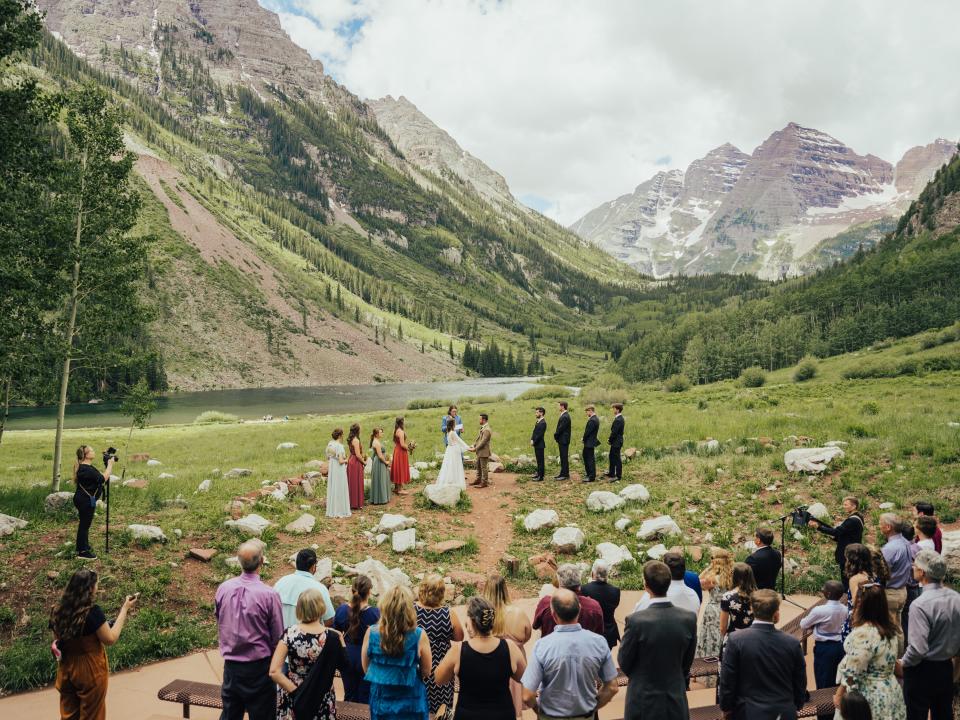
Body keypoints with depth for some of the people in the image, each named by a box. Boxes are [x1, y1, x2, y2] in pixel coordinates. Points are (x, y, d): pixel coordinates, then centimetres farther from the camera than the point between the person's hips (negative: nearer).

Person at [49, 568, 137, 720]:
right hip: (90, 671, -5)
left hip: (66, 670, 5)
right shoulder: (92, 611, -22)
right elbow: (110, 639, -16)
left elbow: (57, 640, 8)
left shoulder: (58, 611, -4)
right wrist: (125, 609, -12)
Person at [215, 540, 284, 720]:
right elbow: (278, 636, -12)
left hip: (230, 665, 4)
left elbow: (219, 624, 8)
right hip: (258, 667, -4)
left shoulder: (223, 589, -8)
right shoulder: (269, 594, -20)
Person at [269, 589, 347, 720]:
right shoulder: (332, 637, -18)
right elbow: (343, 666, -2)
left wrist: (296, 692, -12)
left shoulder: (290, 632, -15)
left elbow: (274, 672, -18)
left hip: (292, 699, 1)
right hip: (321, 701, -1)